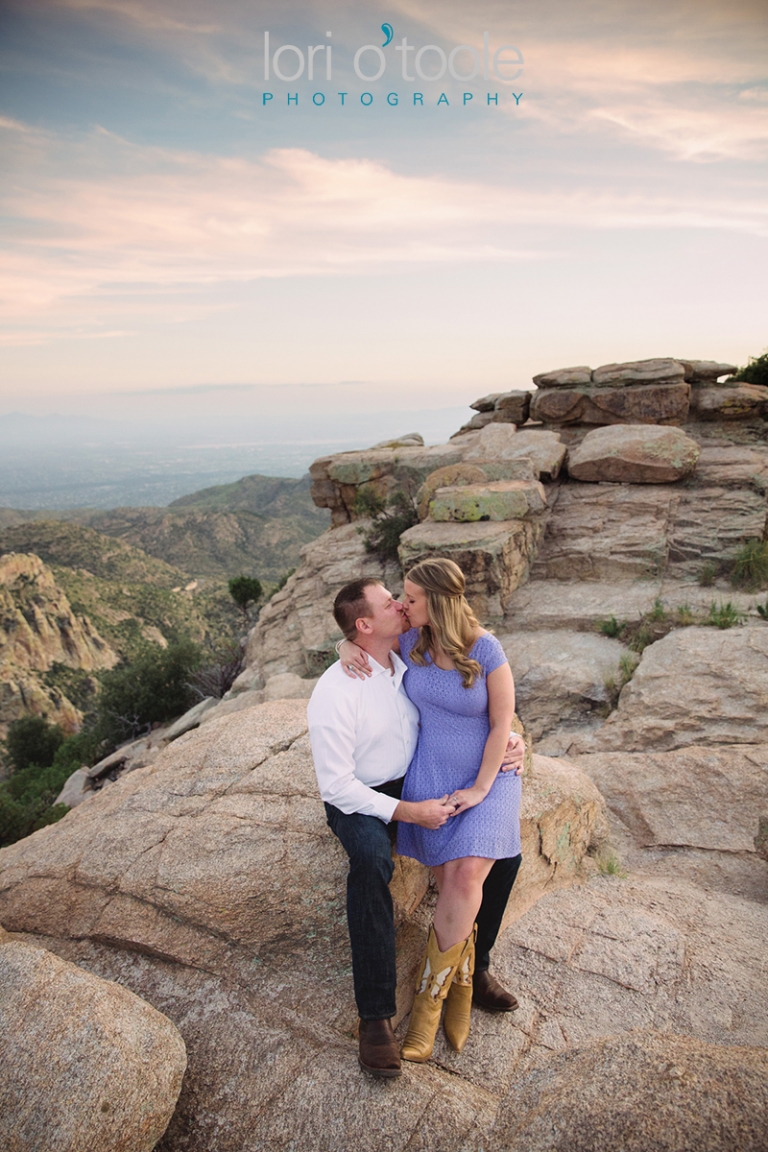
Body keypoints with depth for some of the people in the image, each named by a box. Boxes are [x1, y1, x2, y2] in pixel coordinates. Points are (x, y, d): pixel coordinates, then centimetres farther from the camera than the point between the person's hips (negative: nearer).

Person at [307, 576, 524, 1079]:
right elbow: (336, 785, -20)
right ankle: (376, 1014, -22)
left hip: (418, 784, 6)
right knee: (372, 861, -37)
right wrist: (408, 813, -25)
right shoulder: (335, 692, -22)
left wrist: (511, 740, -10)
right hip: (358, 800, -6)